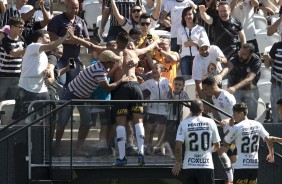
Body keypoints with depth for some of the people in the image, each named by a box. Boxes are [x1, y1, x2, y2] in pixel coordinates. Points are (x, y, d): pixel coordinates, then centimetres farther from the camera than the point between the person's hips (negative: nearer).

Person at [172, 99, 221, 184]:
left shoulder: (184, 124, -4)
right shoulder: (210, 122, 0)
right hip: (206, 165, 0)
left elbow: (178, 146, -10)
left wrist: (178, 161, 6)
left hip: (189, 166, 0)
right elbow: (217, 146, 8)